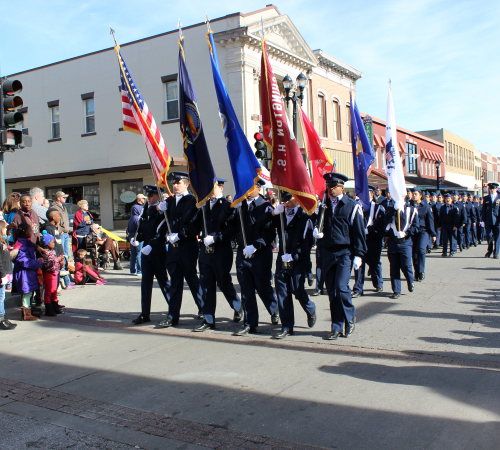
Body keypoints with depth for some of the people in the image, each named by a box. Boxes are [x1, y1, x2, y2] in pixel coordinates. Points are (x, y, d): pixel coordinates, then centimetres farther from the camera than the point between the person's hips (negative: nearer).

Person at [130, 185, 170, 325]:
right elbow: (142, 230, 15)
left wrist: (151, 245, -27)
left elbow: (161, 233, -18)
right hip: (145, 251, 7)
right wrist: (136, 240, -2)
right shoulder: (146, 211, 14)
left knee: (163, 280, 2)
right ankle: (145, 314, 12)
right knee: (145, 282, 7)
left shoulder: (162, 211, -9)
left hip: (158, 252, -7)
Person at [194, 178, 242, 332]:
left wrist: (215, 238, -20)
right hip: (205, 250, 5)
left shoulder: (227, 206, -6)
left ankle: (238, 307, 33)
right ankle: (208, 320, 12)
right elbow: (199, 225, 15)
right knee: (206, 285, 5)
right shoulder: (204, 206, 13)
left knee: (224, 283, 5)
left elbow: (232, 229, -14)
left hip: (222, 251, -5)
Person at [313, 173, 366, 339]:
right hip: (328, 252, 4)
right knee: (332, 291, 4)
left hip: (345, 252, -4)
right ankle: (337, 327, 15)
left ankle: (350, 316, 13)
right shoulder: (323, 205, 10)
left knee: (341, 287, -14)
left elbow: (358, 232, -2)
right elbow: (317, 224, 18)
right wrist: (316, 232, -6)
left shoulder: (352, 206, -1)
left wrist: (358, 255, -7)